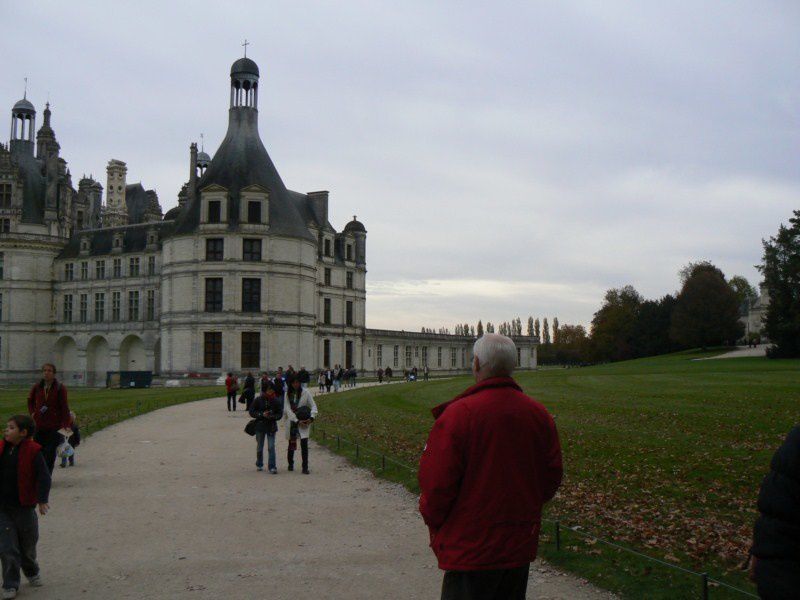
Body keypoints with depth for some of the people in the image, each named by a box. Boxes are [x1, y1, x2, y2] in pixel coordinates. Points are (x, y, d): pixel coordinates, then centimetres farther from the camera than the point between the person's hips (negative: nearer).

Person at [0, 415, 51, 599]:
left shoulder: (33, 451, -12)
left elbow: (44, 476, -14)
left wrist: (42, 500, -22)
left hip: (24, 507, -2)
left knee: (28, 544, 16)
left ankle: (31, 572, 42)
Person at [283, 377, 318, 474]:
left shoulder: (305, 393, -4)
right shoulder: (288, 394, -1)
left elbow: (313, 406, -1)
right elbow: (287, 409, -7)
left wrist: (312, 417, -18)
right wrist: (297, 421, -16)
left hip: (304, 422, -2)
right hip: (292, 421, 2)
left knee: (304, 444, -10)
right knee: (291, 444, 13)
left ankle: (305, 467, -6)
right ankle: (290, 464, 33)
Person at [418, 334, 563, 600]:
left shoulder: (459, 413, -17)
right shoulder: (539, 414, 1)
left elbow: (437, 481, -16)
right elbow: (552, 476, 9)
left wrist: (433, 521, 3)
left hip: (470, 546, -6)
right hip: (522, 546, 6)